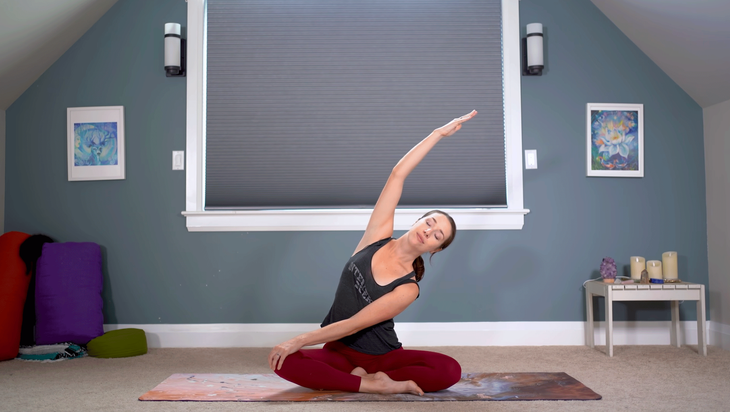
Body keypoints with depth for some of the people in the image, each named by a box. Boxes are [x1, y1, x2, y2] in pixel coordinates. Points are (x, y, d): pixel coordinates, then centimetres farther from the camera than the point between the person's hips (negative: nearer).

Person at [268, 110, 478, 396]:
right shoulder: (379, 234, -8)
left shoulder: (408, 288, -16)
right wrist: (439, 133, -13)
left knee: (449, 370, -27)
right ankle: (377, 384, -22)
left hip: (382, 354, -2)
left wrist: (300, 340, -20)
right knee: (284, 362, -28)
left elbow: (354, 324, -20)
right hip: (339, 350, 3)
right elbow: (398, 174, -14)